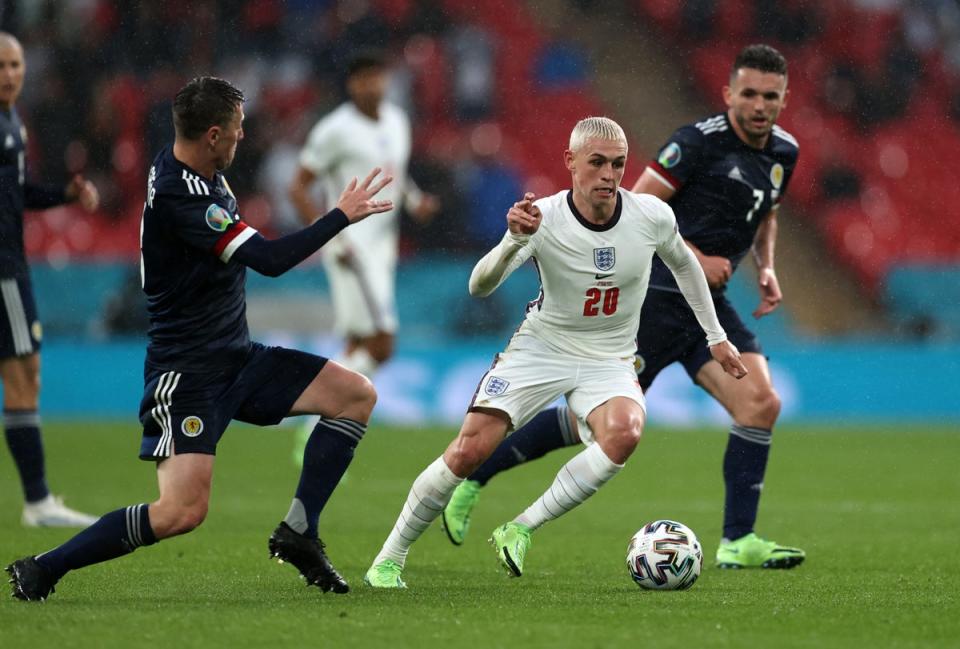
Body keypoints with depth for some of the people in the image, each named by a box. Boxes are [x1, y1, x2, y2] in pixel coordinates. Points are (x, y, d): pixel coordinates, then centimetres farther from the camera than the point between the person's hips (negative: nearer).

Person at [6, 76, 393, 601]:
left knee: (357, 395, 3)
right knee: (183, 511, -21)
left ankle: (297, 533, 5)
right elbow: (268, 260, -27)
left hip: (237, 358, 10)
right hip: (187, 373, -10)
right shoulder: (178, 196, -25)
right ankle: (40, 571, -8)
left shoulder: (203, 177, 5)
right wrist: (342, 216, -19)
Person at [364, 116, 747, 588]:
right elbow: (479, 287, -29)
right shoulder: (544, 217, -20)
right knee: (468, 451, -15)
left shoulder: (652, 216, -12)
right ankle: (388, 560, 4)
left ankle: (520, 531, -20)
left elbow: (683, 263, 12)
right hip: (540, 349, -1)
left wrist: (716, 337, 17)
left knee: (624, 432, -32)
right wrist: (514, 242, -48)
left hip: (609, 362, 2)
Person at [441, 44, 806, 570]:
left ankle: (738, 542, -6)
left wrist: (766, 267, 12)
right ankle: (474, 473, 10)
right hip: (656, 295, -7)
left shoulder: (783, 152, 10)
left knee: (761, 403, -11)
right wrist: (695, 258, -18)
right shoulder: (700, 141, -14)